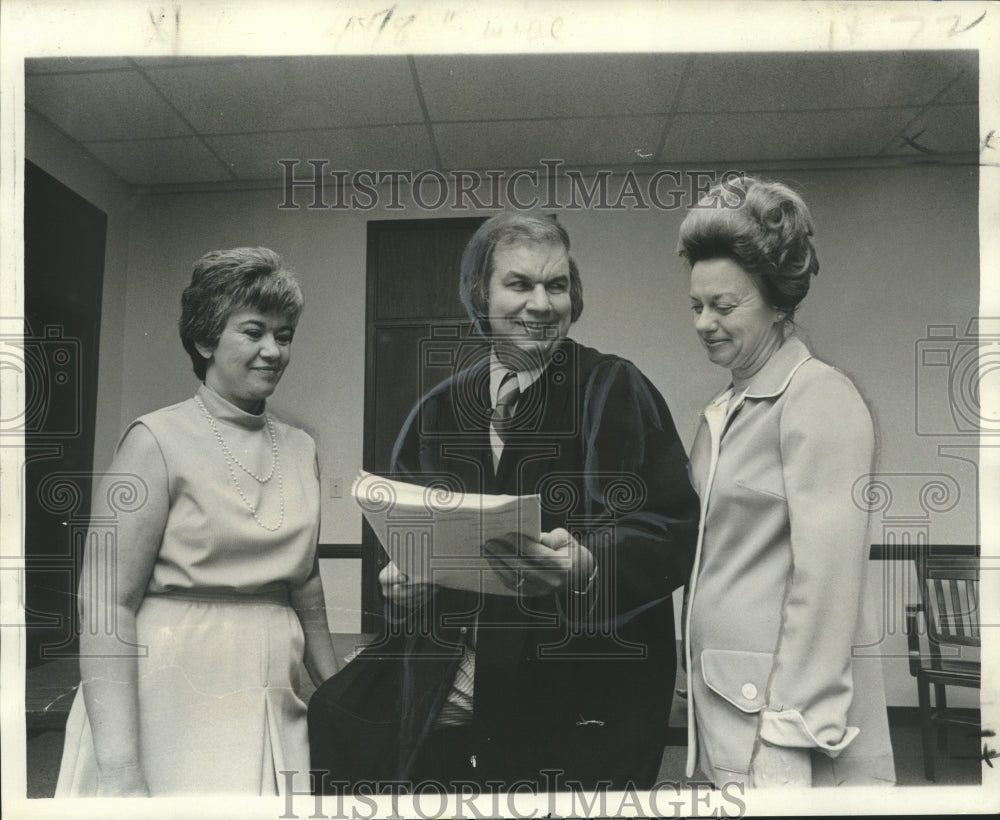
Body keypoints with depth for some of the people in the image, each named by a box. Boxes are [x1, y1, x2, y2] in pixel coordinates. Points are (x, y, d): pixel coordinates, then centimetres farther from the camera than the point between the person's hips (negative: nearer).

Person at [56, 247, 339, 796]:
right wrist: (119, 767, -18)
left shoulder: (300, 449, 8)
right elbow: (105, 603, -13)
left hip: (275, 718, 5)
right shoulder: (158, 440, -8)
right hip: (173, 709, -4)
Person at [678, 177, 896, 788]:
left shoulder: (820, 396, -12)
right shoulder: (726, 410, 12)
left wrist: (791, 736, -19)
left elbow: (827, 579, -18)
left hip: (784, 709, -7)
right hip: (727, 700, 7)